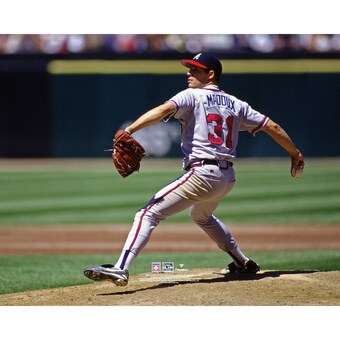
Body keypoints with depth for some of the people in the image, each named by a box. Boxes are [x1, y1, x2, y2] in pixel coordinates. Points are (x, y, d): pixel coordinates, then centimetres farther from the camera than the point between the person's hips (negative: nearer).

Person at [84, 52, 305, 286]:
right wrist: (295, 153, 29)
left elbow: (165, 110, -19)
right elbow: (272, 127, 17)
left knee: (149, 214, -13)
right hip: (228, 177, 8)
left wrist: (128, 131, -30)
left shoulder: (192, 96, -1)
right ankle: (243, 263, 41)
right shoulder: (235, 104, 17)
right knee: (201, 215, 38)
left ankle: (121, 269, -29)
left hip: (202, 173, -8)